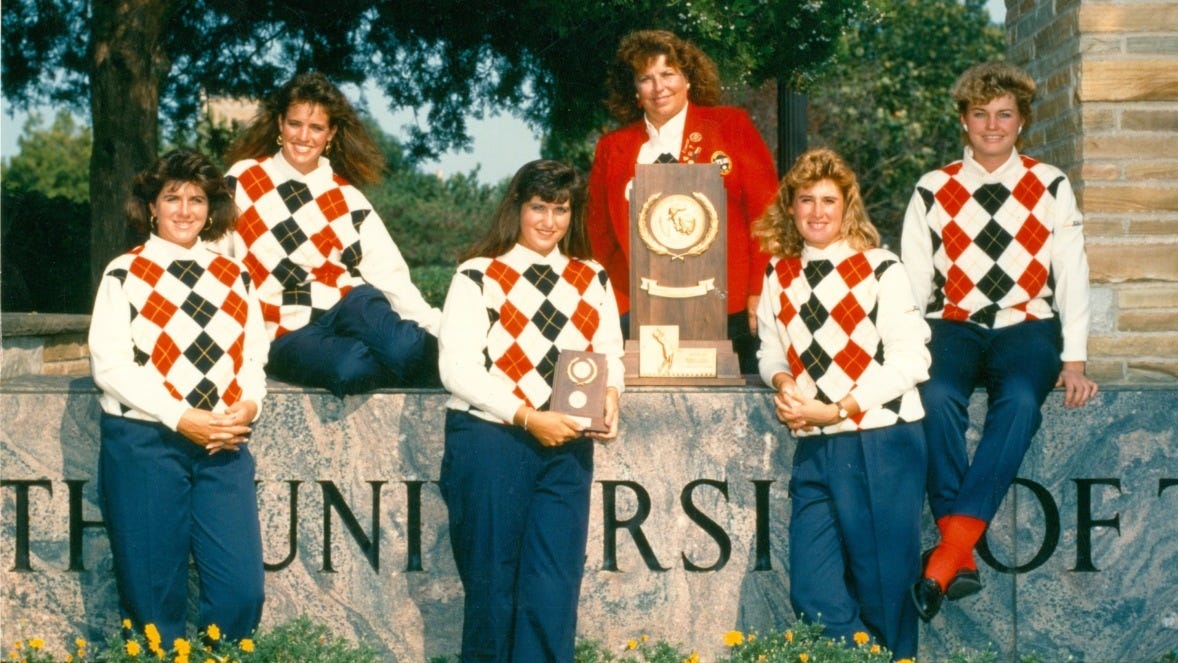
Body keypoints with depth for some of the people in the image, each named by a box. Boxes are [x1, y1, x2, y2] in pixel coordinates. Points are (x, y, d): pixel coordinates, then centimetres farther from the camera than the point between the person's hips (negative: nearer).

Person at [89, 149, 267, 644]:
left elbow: (254, 357, 12)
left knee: (241, 590, -5)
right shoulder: (124, 274, 3)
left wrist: (248, 406, -11)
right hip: (144, 441, -3)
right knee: (154, 595, 2)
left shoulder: (233, 278, 16)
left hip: (223, 444, 3)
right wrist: (182, 419, -16)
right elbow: (110, 365, -6)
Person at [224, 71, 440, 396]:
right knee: (352, 367, -35)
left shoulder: (346, 198, 12)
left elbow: (388, 272, 4)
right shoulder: (243, 181, 7)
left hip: (351, 308, 2)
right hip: (287, 334, -2)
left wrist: (436, 326, -10)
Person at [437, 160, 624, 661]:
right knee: (492, 583, 6)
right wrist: (528, 417, -18)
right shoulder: (478, 277, -1)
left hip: (567, 449, 3)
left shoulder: (592, 281, 14)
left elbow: (610, 353, 10)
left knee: (554, 590, -1)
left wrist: (609, 397, -12)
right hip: (490, 442, -3)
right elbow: (458, 369, -10)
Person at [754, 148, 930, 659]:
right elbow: (771, 351, 17)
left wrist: (836, 409, -13)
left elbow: (910, 361, -9)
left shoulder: (881, 270, -5)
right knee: (813, 596, 2)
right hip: (814, 449, 5)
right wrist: (782, 382, -6)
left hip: (881, 444, -5)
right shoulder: (779, 276, 10)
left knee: (883, 591, 2)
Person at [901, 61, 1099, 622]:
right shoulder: (933, 191, 12)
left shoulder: (1050, 187, 13)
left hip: (1028, 326, 0)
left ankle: (947, 555, -40)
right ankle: (962, 560, -34)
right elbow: (913, 282, 6)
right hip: (955, 324, 1)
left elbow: (1072, 275, 6)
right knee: (937, 395, -34)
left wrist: (1074, 362, -5)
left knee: (1019, 400, -34)